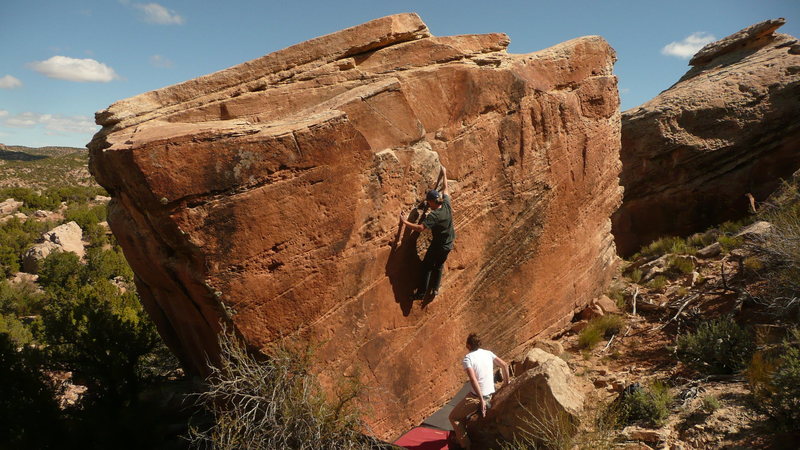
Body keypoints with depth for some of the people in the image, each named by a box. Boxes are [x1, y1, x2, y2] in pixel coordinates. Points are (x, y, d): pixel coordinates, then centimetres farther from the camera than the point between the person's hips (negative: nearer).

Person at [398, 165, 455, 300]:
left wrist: (405, 222, -32)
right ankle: (435, 289, 30)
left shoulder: (433, 216, -28)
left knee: (427, 267, 9)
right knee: (439, 266, 24)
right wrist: (444, 174, 18)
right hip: (448, 245, 7)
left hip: (438, 246, -7)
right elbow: (445, 189, 5)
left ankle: (421, 293, 13)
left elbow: (420, 227, -38)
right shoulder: (447, 205, -10)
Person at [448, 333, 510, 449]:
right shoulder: (488, 353, 4)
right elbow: (504, 365, 8)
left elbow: (473, 379, -25)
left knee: (453, 417, 9)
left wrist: (481, 400, -22)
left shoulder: (467, 358, -14)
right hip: (490, 395, 7)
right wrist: (506, 383, 21)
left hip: (476, 396, -7)